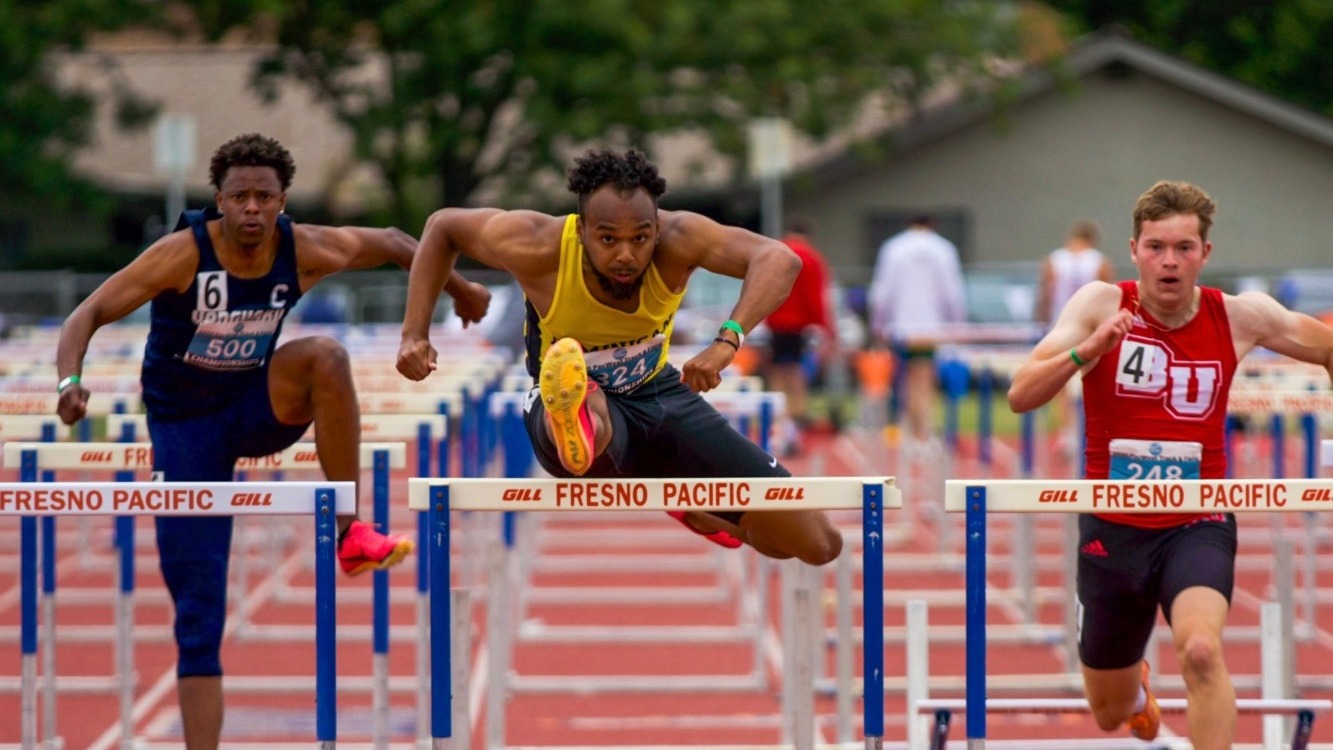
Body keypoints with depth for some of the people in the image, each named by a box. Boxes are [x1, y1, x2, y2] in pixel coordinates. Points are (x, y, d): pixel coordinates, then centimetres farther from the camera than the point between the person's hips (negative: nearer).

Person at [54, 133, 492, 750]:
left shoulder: (304, 251, -12)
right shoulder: (183, 255, -21)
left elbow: (390, 243, 8)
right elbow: (89, 314, -23)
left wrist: (459, 289, 14)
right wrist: (69, 381, -40)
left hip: (257, 409, 2)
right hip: (185, 427, -2)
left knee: (325, 355, -30)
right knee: (198, 616, -8)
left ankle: (349, 534, -21)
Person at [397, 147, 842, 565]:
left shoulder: (676, 241, -26)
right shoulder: (539, 249, -26)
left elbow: (779, 259, -39)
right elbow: (443, 226, -8)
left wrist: (728, 341, -55)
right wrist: (415, 334, -15)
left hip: (659, 395, 3)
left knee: (819, 545, 2)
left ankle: (700, 512, 32)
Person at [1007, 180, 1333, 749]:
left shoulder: (1240, 317, -6)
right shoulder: (1102, 305, -10)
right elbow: (1021, 396, -19)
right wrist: (1085, 351, -34)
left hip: (1197, 526, -1)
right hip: (1112, 528, 1)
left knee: (1200, 650, -33)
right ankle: (1135, 685, 55)